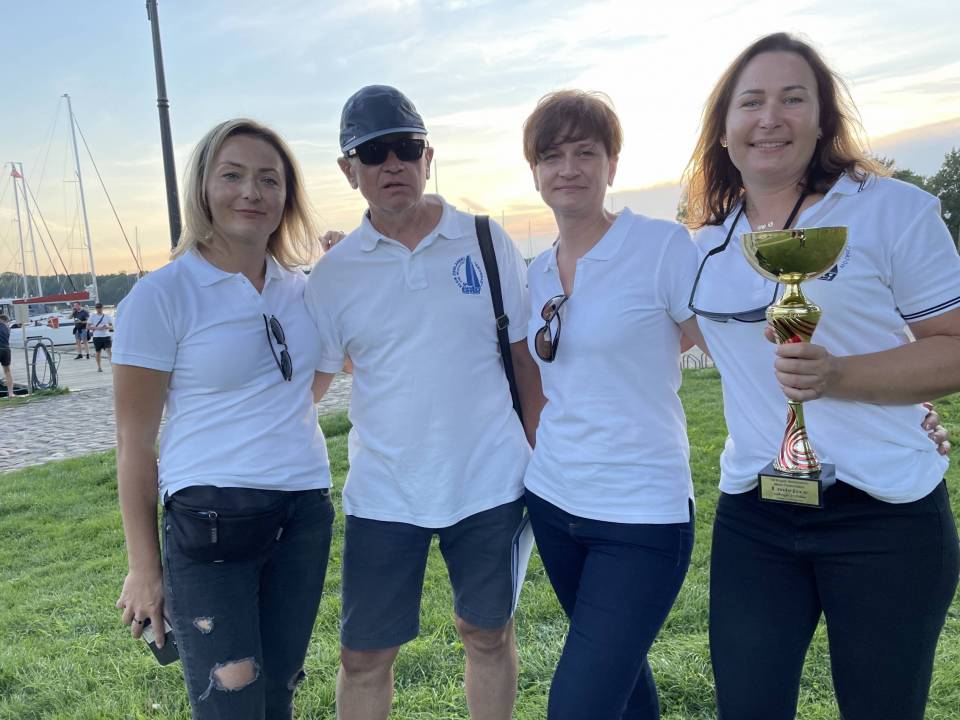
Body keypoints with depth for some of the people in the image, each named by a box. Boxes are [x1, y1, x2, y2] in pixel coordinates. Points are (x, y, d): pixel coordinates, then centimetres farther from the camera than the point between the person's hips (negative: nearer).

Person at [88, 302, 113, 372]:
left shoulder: (107, 316, 5)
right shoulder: (93, 316, 1)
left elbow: (112, 327, 7)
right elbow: (88, 326, -2)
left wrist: (107, 327, -16)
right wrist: (97, 328, -16)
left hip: (106, 336, 0)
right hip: (97, 337, 0)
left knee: (109, 351, -13)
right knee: (98, 352, 10)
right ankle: (99, 367, 26)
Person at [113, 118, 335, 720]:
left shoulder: (304, 287, 6)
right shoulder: (160, 296, -8)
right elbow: (135, 443, -4)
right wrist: (143, 567, -2)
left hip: (305, 514, 5)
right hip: (209, 523, -5)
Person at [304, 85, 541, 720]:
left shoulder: (486, 242, -2)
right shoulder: (332, 274, 0)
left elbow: (527, 358, 2)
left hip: (489, 482, 0)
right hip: (383, 493, 1)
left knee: (489, 632, 16)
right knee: (364, 654, 10)